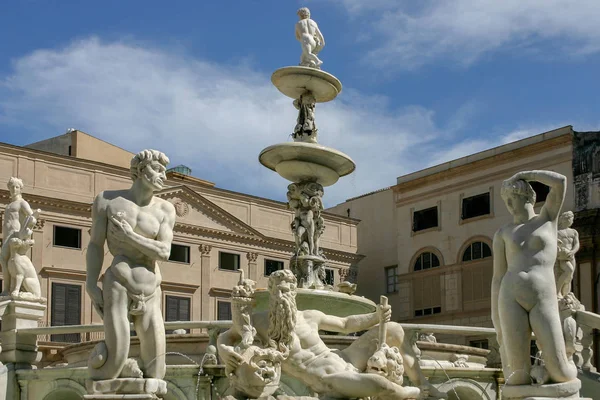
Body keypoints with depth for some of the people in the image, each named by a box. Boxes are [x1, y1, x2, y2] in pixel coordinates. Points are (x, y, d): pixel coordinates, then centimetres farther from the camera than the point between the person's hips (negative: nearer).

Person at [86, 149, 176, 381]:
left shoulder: (165, 210, 2)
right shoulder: (107, 200, -1)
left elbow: (164, 252, -7)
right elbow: (95, 244, 0)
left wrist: (129, 236, -16)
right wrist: (91, 286, -7)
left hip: (150, 292, 3)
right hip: (118, 285, -3)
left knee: (155, 369, -2)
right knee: (114, 358, -15)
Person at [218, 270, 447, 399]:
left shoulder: (310, 317, 8)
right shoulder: (259, 322, -3)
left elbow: (346, 324, 21)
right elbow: (224, 337, 5)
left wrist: (376, 316, 4)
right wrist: (223, 350, -21)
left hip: (343, 363, 7)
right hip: (328, 381, -7)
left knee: (394, 330, 9)